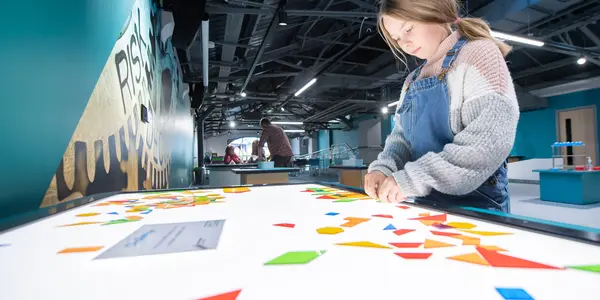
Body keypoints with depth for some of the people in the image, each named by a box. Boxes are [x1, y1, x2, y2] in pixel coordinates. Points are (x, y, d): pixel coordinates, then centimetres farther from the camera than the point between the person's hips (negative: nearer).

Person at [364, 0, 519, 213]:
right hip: (426, 204, 7)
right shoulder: (412, 80, 13)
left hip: (475, 203, -7)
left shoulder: (478, 52, -8)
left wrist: (415, 177, -27)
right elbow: (402, 135, 10)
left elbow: (491, 137, -21)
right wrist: (383, 168, -11)